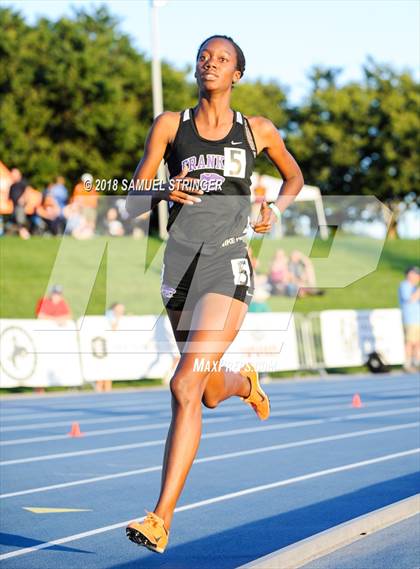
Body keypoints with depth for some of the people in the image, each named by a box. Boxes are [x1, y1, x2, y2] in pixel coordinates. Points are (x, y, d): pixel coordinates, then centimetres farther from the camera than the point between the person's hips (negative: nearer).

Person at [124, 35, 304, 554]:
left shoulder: (258, 131, 7)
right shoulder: (169, 125, 6)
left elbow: (294, 175, 25)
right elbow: (133, 203, 4)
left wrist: (276, 208, 5)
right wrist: (164, 192, -18)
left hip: (227, 267, -3)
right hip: (179, 265, 3)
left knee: (185, 388, -18)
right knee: (212, 394, 17)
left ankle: (161, 518, -18)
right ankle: (244, 382, 57)